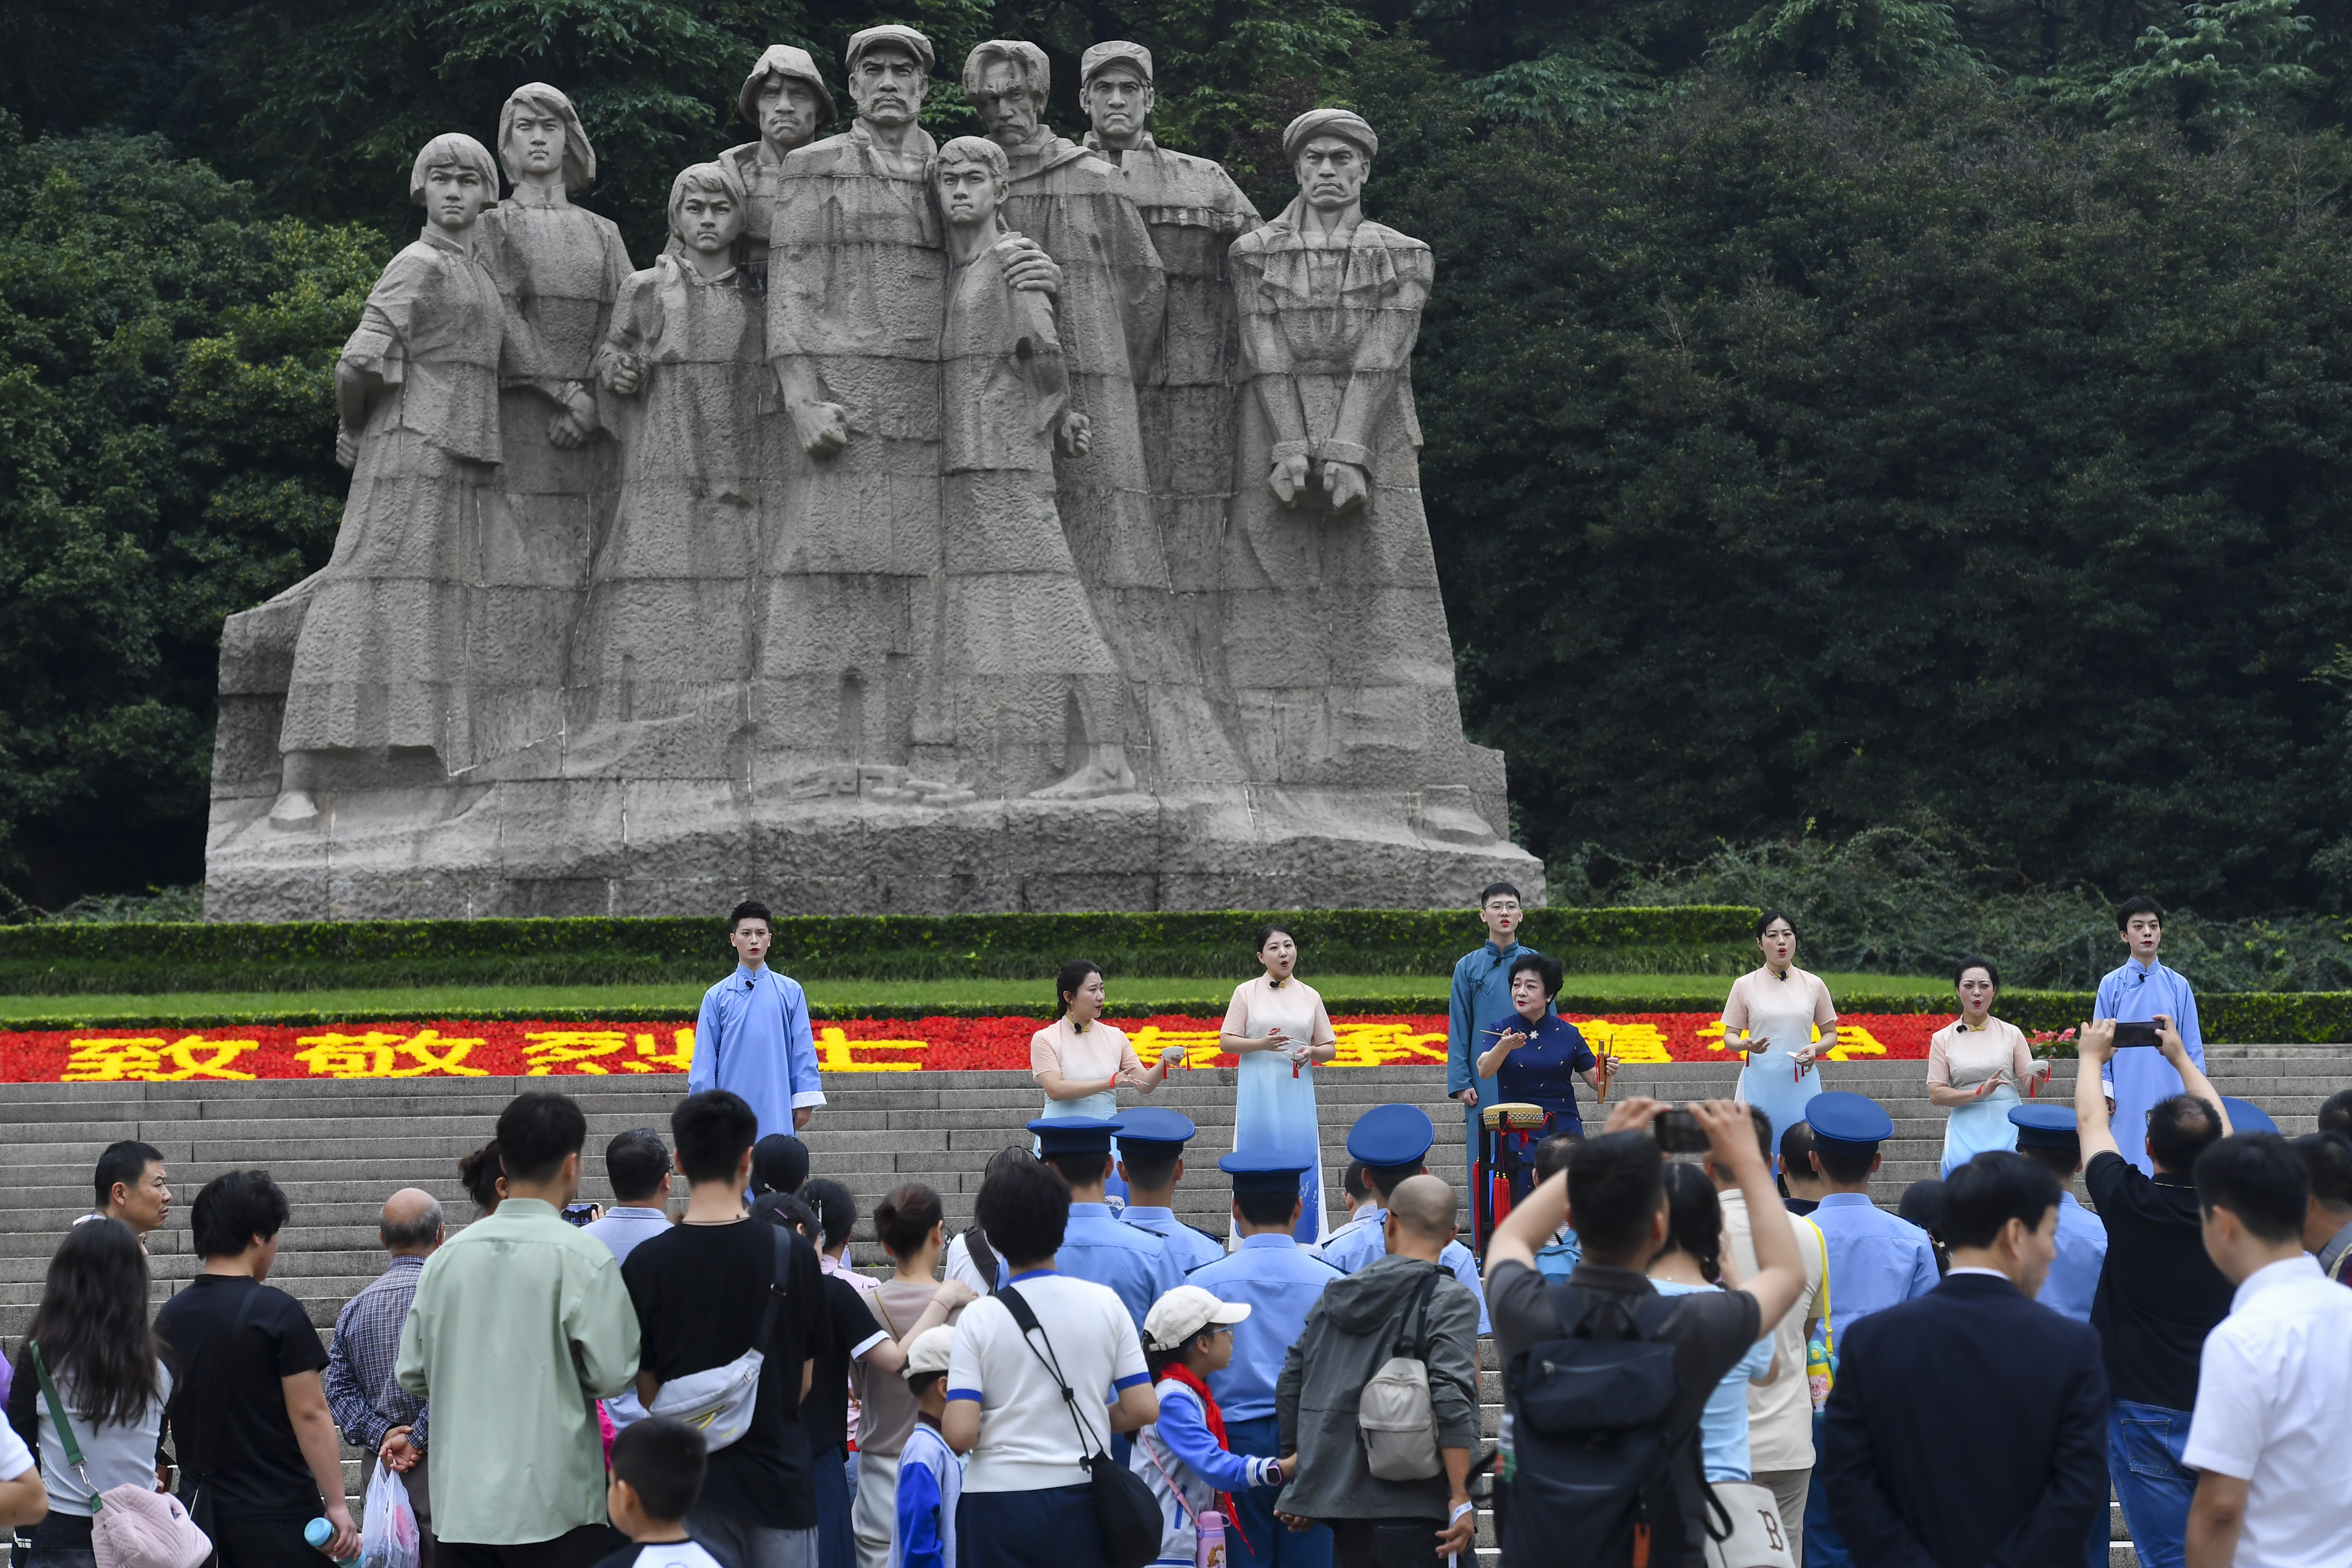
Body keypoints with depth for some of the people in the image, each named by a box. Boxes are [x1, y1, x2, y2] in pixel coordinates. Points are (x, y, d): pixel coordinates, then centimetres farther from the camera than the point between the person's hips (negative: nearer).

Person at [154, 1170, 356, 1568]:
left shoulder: (171, 1316, 7)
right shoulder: (278, 1312, -12)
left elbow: (161, 1410, 15)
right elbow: (309, 1414, -14)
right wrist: (336, 1505, -11)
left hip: (201, 1507, 6)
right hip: (277, 1514, -6)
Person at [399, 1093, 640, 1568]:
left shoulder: (447, 1256, 6)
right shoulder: (581, 1257, -10)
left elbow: (412, 1373, 10)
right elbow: (612, 1376, -11)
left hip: (459, 1501, 5)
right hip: (554, 1506, -5)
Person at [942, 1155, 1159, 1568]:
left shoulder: (980, 1317, -7)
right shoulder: (1105, 1304, 0)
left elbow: (959, 1433, -14)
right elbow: (1143, 1409, -1)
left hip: (998, 1505, -2)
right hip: (1082, 1499, 2)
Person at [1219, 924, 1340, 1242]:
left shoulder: (1310, 997, 10)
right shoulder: (1246, 992, 4)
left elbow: (1330, 1049, 13)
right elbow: (1226, 1041, 1)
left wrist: (1312, 1052, -9)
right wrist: (1261, 1044, -16)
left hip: (1297, 1094, 2)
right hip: (1258, 1094, -2)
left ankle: (1303, 1248, 3)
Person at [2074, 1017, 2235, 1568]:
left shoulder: (2130, 1204, -12)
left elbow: (2090, 1124, 8)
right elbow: (2222, 1131, 18)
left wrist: (2091, 1056, 26)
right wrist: (2182, 1057, 32)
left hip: (2146, 1416, -3)